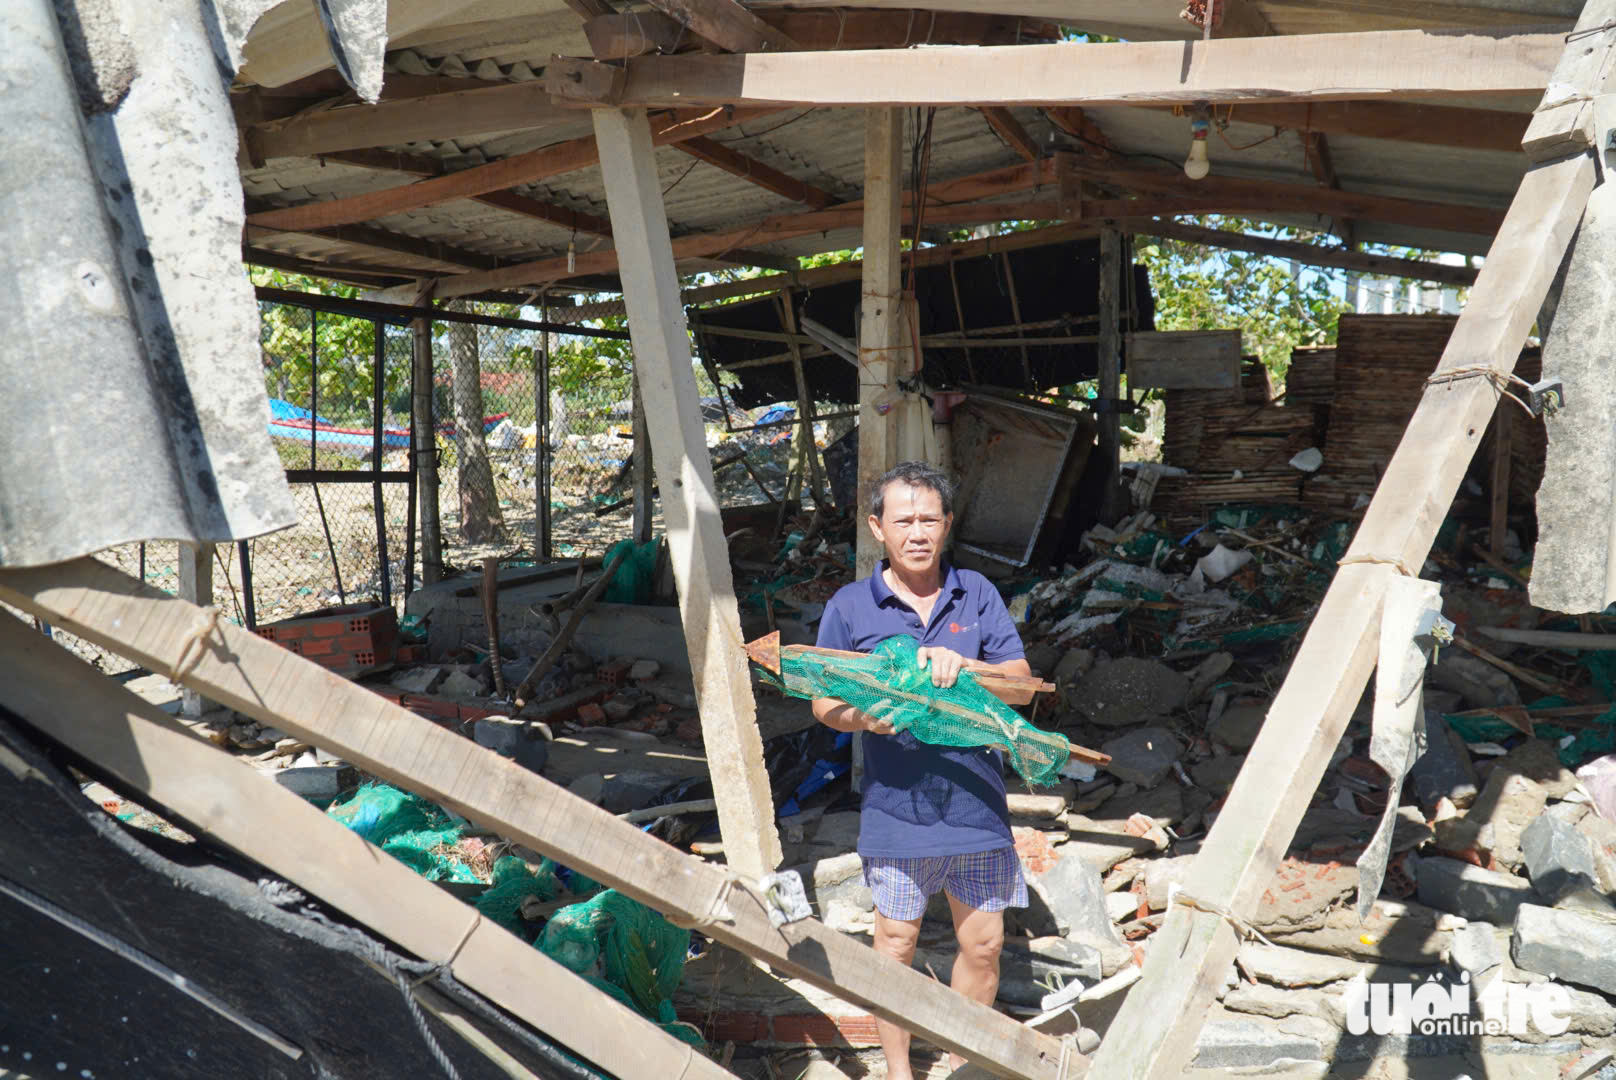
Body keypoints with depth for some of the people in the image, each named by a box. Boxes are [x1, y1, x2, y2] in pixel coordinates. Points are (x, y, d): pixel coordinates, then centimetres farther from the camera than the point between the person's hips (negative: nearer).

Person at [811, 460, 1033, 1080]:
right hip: (896, 804, -2)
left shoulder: (976, 593, 2)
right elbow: (823, 704, 1)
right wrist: (861, 716, -22)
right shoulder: (850, 606, -3)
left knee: (983, 944, 13)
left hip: (976, 800, 2)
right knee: (896, 944, 11)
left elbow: (1022, 680, -1)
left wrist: (965, 664, -20)